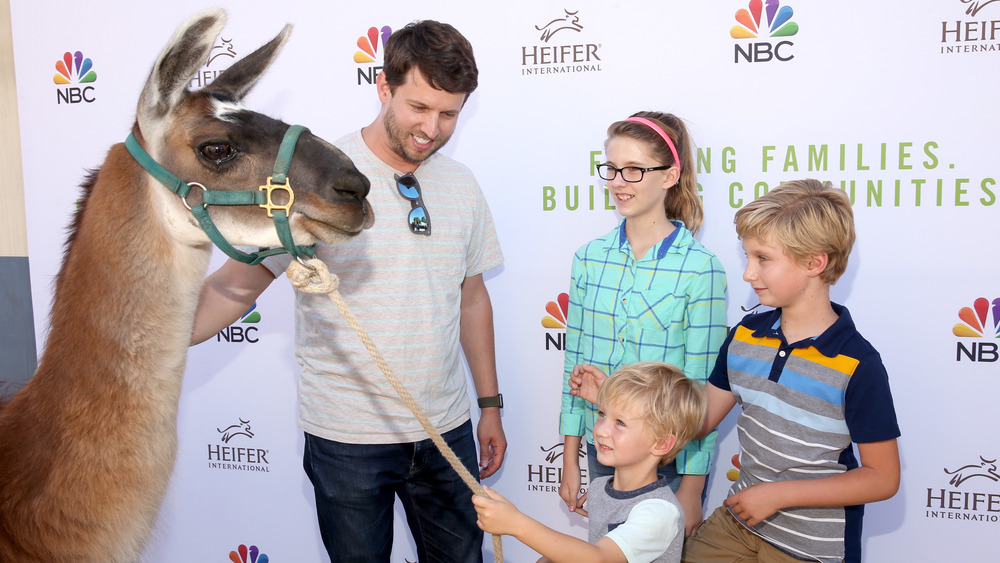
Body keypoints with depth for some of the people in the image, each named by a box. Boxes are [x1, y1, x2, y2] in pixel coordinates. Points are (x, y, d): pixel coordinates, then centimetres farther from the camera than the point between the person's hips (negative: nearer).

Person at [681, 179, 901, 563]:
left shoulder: (857, 364, -19)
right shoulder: (745, 334, -3)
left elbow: (882, 478, -15)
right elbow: (699, 420, 1)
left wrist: (779, 493, -18)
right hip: (737, 521, 5)